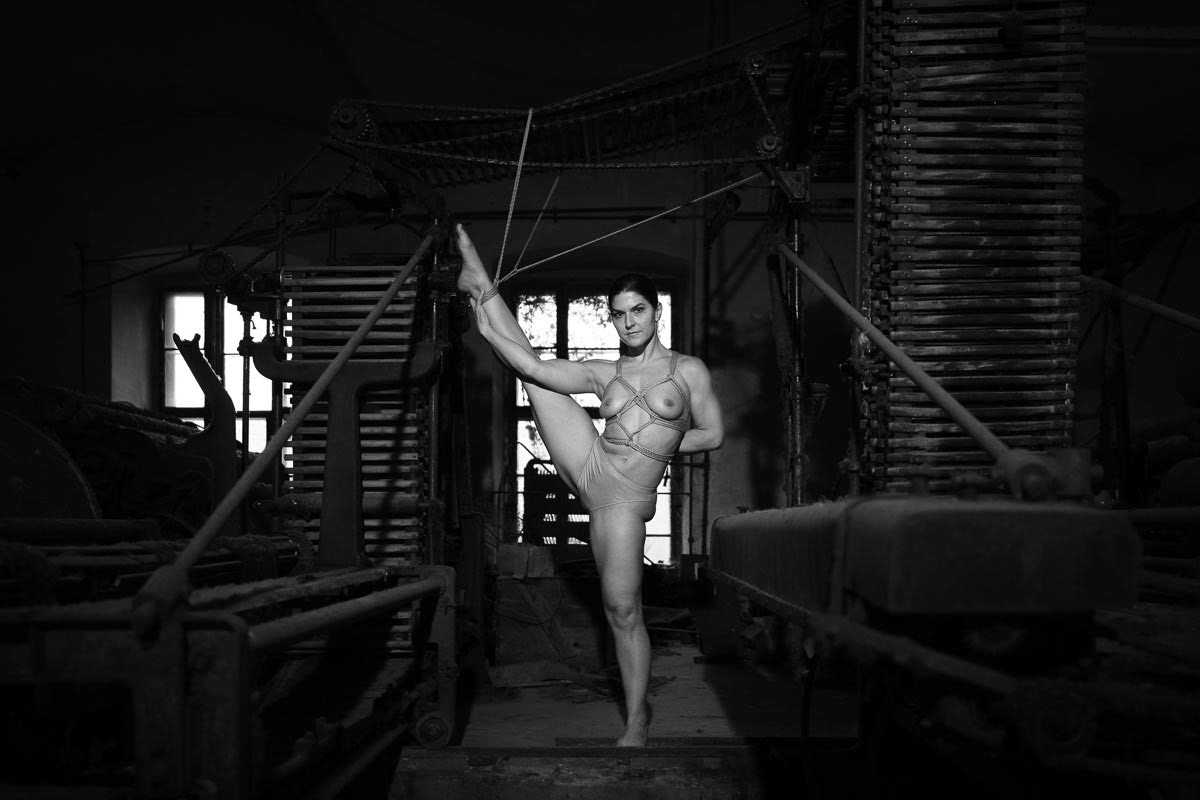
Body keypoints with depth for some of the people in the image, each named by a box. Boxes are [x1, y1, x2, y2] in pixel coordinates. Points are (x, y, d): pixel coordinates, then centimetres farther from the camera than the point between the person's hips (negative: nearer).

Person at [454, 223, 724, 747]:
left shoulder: (688, 370, 4)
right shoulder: (603, 372, 10)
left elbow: (712, 434, 6)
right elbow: (534, 368, 1)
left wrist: (655, 446, 5)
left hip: (625, 498, -3)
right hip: (587, 464, 3)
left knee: (623, 610, 0)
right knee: (532, 369, -3)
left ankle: (636, 718, 17)